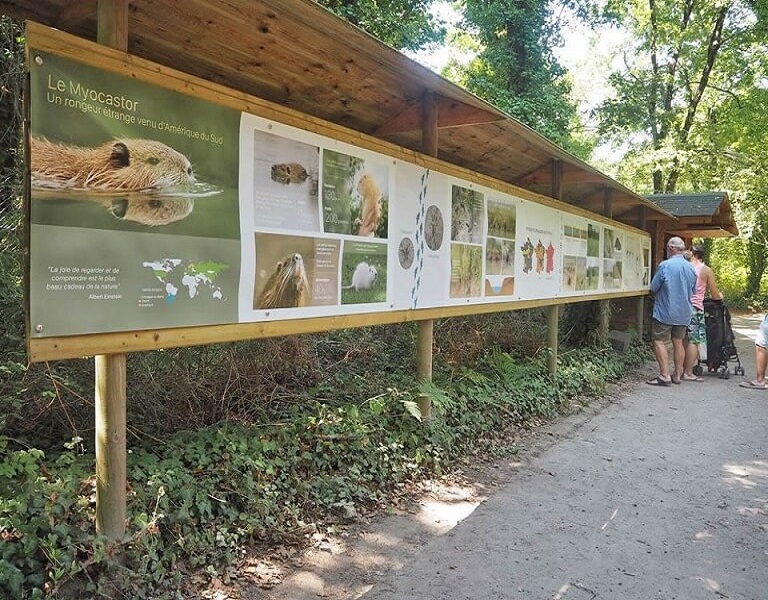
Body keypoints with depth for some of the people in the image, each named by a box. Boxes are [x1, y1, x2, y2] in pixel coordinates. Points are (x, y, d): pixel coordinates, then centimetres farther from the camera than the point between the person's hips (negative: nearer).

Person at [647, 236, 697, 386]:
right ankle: (677, 374, 20)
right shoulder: (691, 268, 4)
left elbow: (653, 288, -10)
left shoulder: (665, 265, -15)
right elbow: (693, 292, 14)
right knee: (678, 342, 14)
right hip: (684, 313, 6)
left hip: (665, 312, -6)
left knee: (659, 342, -2)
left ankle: (664, 375, -7)